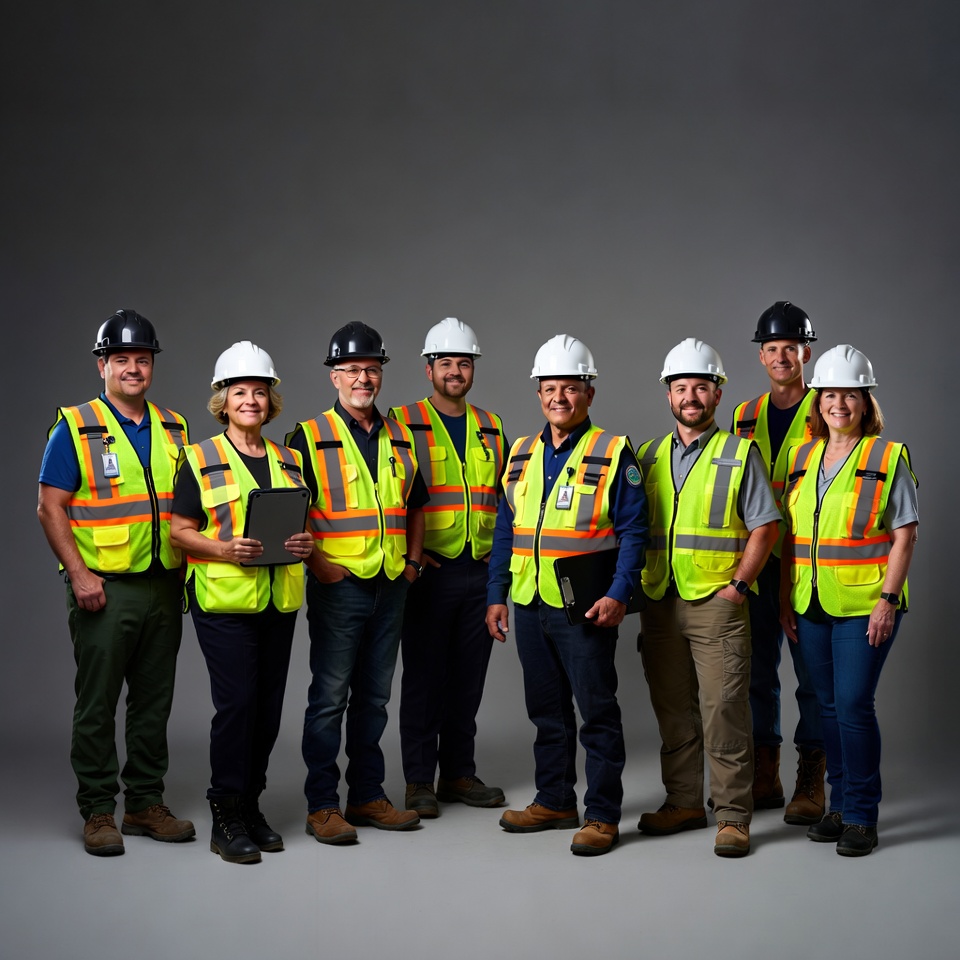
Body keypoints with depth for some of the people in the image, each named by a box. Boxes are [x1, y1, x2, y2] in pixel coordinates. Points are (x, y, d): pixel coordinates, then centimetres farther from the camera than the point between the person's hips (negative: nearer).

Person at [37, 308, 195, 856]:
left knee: (155, 701, 10)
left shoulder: (174, 429, 12)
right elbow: (51, 507, -6)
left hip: (164, 585, 5)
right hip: (104, 587, -5)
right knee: (97, 703, 0)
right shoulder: (76, 427, -2)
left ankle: (146, 803, 21)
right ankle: (98, 811, 10)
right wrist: (79, 574, -14)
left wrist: (189, 564, 6)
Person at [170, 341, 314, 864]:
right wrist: (225, 549, -19)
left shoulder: (289, 461, 15)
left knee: (269, 704, 7)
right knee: (236, 700, -10)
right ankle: (227, 818, 0)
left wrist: (303, 543, -1)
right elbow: (180, 530, -2)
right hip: (224, 599, -5)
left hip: (279, 600, 5)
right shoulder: (199, 459, 0)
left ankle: (251, 805, 20)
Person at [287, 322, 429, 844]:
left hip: (391, 585, 5)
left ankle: (368, 795, 22)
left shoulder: (399, 438, 13)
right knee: (330, 695, -2)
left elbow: (415, 505, 23)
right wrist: (315, 562, -13)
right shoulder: (310, 438, -4)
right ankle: (322, 805, 5)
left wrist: (413, 559, 12)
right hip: (338, 583, -5)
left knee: (374, 696, 12)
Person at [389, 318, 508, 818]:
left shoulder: (491, 429, 13)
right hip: (429, 571, -4)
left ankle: (459, 773, 20)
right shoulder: (403, 424, -1)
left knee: (469, 677, 10)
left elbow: (508, 496, 22)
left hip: (481, 571, 4)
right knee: (423, 678, 0)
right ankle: (419, 781, 9)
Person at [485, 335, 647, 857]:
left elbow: (633, 532, -8)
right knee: (546, 710, 15)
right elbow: (505, 532, 15)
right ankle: (555, 801, 27)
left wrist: (618, 595, -18)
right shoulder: (521, 455, 12)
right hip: (529, 604, 6)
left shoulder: (613, 454, -5)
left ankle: (603, 815, 8)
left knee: (597, 710, 0)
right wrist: (496, 595, 9)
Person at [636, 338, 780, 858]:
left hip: (718, 603, -4)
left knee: (724, 710, -7)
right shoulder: (649, 456, 13)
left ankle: (732, 817, -2)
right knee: (673, 710, 10)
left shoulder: (740, 454, 1)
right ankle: (683, 803, 21)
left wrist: (737, 587, -9)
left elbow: (764, 527, -2)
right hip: (659, 602, 4)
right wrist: (637, 588, 6)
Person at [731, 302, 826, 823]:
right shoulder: (746, 416, 13)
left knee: (812, 671, -1)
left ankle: (811, 781, 8)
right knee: (756, 671, 8)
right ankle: (763, 776, 18)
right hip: (755, 560, 5)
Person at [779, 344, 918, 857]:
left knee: (853, 704, -9)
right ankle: (840, 805, 22)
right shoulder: (802, 458, 11)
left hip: (864, 605, -5)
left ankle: (862, 816, 2)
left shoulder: (888, 457, -3)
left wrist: (887, 599, -14)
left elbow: (903, 536, -6)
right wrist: (786, 599, 8)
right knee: (829, 705, 11)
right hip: (811, 606, 5)